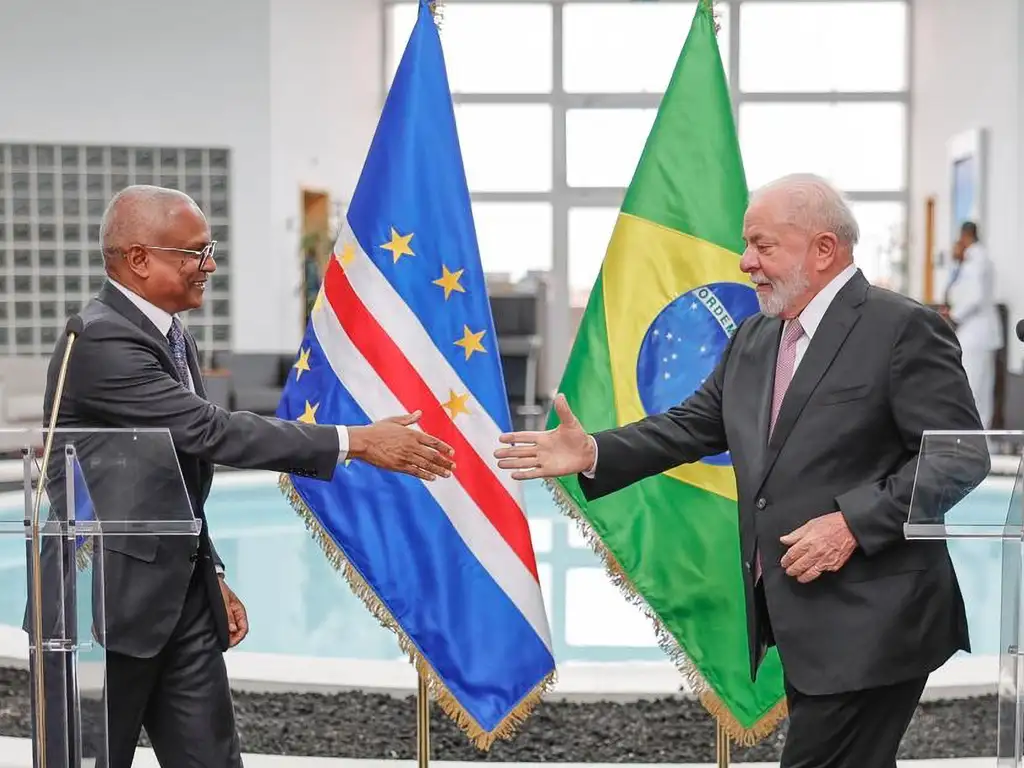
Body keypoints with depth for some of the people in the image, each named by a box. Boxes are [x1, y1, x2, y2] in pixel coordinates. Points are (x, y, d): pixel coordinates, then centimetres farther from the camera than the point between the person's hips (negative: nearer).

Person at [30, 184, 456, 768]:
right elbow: (213, 431, -25)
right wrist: (356, 441, -23)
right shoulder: (102, 341, -19)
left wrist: (212, 576, 16)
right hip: (108, 598, -8)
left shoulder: (173, 338, 11)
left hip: (182, 596, 8)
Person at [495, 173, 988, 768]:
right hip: (800, 618, 8)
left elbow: (962, 456, -14)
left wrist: (854, 522, -21)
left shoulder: (903, 328, -10)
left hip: (868, 622, -7)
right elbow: (694, 425, 13)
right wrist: (594, 454, 0)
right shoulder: (754, 337, 13)